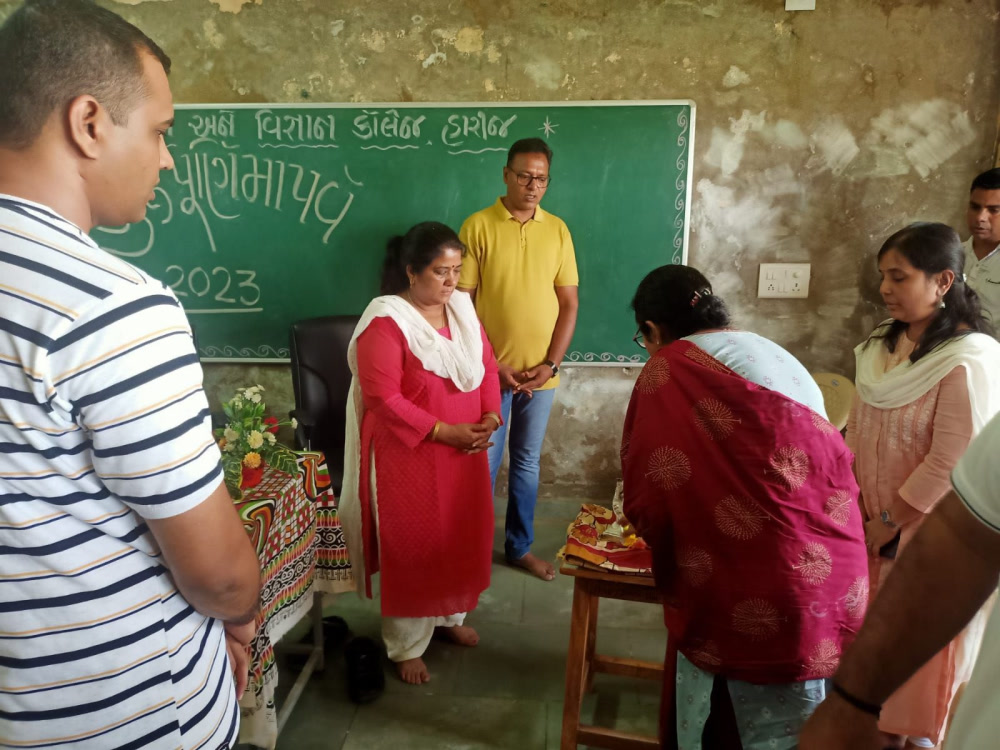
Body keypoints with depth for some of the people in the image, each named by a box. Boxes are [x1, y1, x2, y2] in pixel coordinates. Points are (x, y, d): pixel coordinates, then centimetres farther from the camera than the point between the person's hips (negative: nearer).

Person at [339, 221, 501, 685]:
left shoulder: (462, 308, 4)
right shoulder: (385, 320, -18)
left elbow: (487, 365, 9)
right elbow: (383, 398, -22)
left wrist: (490, 414, -8)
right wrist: (444, 432, -21)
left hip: (465, 452, 7)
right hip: (410, 456, -6)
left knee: (462, 537, 19)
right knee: (412, 547, 7)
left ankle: (450, 616, 43)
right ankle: (405, 646, 26)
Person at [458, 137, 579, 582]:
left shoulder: (557, 230, 3)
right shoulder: (477, 226, -6)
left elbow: (569, 303, 3)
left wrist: (550, 363, -6)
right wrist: (491, 363, -12)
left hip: (541, 373, 3)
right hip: (490, 371, -3)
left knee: (527, 463, 15)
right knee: (483, 464, 7)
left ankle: (520, 546, 31)